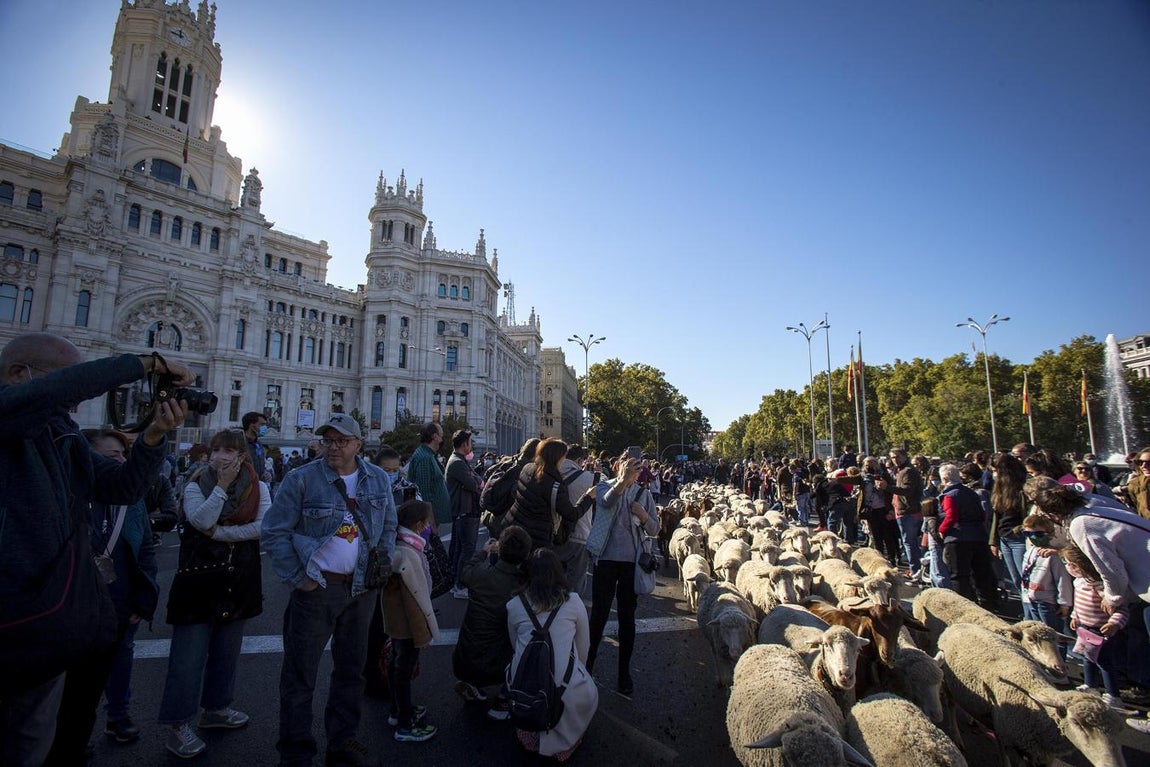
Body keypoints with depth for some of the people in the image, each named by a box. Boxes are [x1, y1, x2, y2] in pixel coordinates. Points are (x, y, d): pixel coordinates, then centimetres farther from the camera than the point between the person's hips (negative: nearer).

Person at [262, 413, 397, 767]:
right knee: (300, 672, 8)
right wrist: (297, 578, -11)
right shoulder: (301, 479, -10)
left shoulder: (378, 480, 2)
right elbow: (274, 532, -8)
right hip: (316, 588, -4)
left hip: (362, 588, 4)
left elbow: (388, 527, 13)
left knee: (351, 669, 17)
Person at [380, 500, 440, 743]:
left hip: (394, 619, 9)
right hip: (408, 621, -9)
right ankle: (405, 726, 21)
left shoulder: (395, 544, -4)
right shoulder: (409, 554, -30)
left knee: (396, 661, 23)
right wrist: (430, 629, -16)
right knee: (405, 668, 5)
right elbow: (419, 594, -25)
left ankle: (398, 710, 42)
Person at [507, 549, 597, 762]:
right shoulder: (573, 601, 0)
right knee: (589, 694, 31)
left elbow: (516, 646, 14)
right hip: (566, 690, -1)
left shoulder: (513, 605, 4)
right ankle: (559, 740, 13)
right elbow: (584, 648, 10)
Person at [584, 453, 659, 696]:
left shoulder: (643, 494, 6)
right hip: (606, 559, -2)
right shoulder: (604, 487, -1)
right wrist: (623, 481, -46)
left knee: (627, 617, 9)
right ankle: (588, 662, 24)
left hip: (632, 562, 2)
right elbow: (607, 502, -26)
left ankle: (624, 671, 23)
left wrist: (644, 515, -17)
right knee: (599, 614, 5)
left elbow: (655, 530, 6)